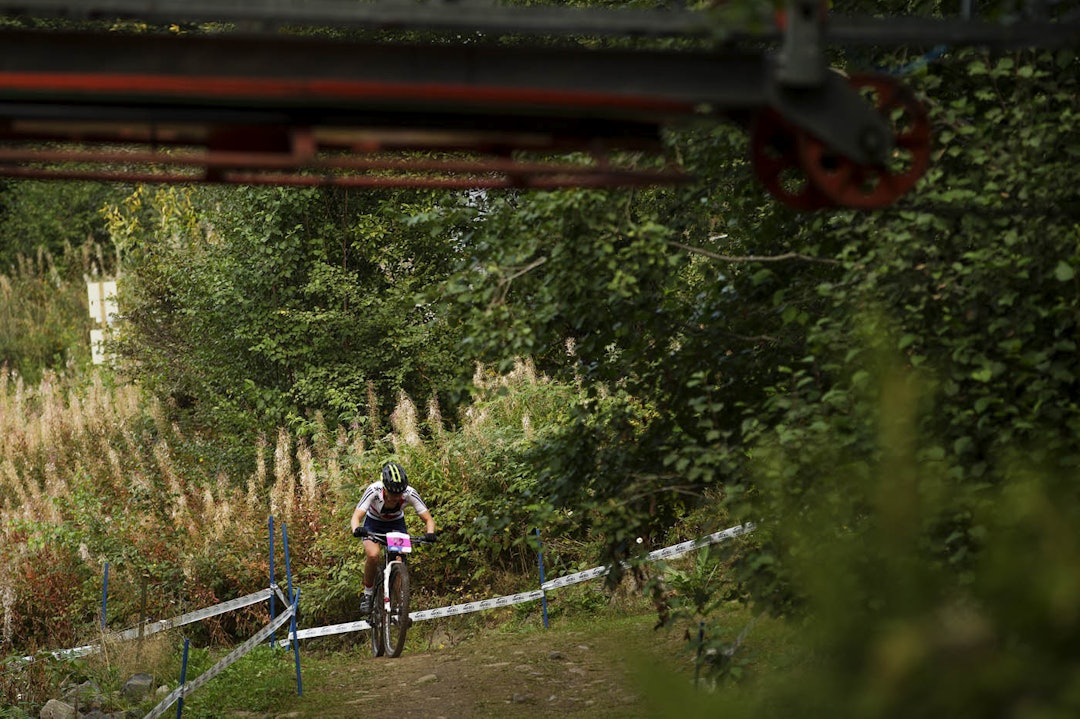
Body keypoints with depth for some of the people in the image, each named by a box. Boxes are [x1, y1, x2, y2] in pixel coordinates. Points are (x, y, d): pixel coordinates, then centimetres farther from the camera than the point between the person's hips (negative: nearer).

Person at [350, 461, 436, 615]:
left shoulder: (410, 493, -30)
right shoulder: (374, 491, -34)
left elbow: (428, 519, -25)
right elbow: (356, 517, -38)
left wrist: (430, 533, -47)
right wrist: (357, 530, -60)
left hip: (396, 523, 1)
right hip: (373, 523, -1)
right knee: (373, 555, -28)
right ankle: (368, 594, -7)